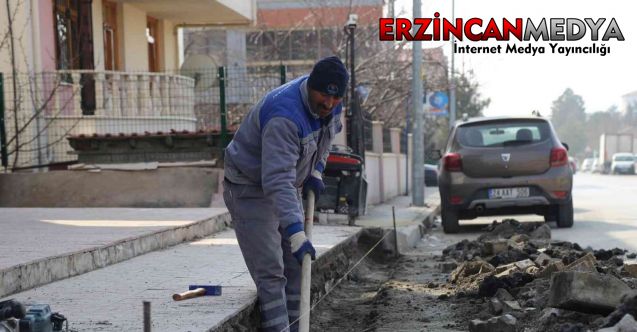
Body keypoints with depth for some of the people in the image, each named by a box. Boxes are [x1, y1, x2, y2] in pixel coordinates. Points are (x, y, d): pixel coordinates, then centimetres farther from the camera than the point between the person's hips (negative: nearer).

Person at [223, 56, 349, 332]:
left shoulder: (330, 105, -8)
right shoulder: (284, 116, -36)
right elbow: (277, 182, -43)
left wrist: (315, 171, 5)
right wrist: (296, 234, -48)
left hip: (289, 187, 9)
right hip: (250, 188, -9)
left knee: (296, 267, 11)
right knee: (270, 272, -15)